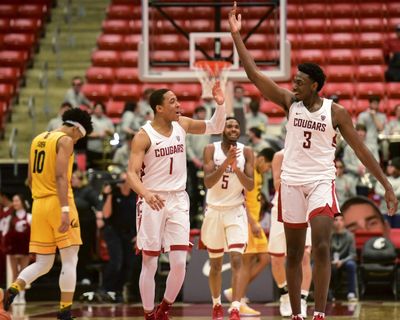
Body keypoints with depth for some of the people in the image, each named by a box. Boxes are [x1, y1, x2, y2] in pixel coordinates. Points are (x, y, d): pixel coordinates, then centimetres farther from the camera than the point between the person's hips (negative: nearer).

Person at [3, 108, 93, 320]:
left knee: (43, 263, 11)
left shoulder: (37, 140, 17)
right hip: (58, 202, -7)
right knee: (69, 260, 0)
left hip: (39, 204, 7)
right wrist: (65, 210, -24)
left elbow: (30, 179, 21)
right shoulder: (65, 140, -6)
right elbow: (60, 176, -19)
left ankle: (14, 289, -14)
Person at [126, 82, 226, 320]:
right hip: (152, 201, -4)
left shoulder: (182, 125, 4)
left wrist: (221, 104, -6)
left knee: (180, 263, -3)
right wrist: (146, 193, -36)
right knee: (150, 264, 1)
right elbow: (132, 173, -18)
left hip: (178, 199, 4)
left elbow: (215, 127, 12)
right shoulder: (144, 136, -12)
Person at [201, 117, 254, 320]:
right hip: (214, 210, 1)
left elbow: (250, 186, -10)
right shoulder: (211, 150, -7)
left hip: (236, 211, -1)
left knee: (236, 260, -16)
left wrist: (237, 168, -27)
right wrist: (226, 163, -31)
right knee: (215, 263, 12)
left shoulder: (246, 153, -5)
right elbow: (208, 182, -18)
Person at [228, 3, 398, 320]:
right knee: (294, 254, 8)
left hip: (321, 182, -3)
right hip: (291, 183, 3)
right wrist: (237, 35, -8)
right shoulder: (290, 102, 1)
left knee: (321, 247, -18)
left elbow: (360, 148, -2)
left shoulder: (335, 111, -4)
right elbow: (255, 74, -3)